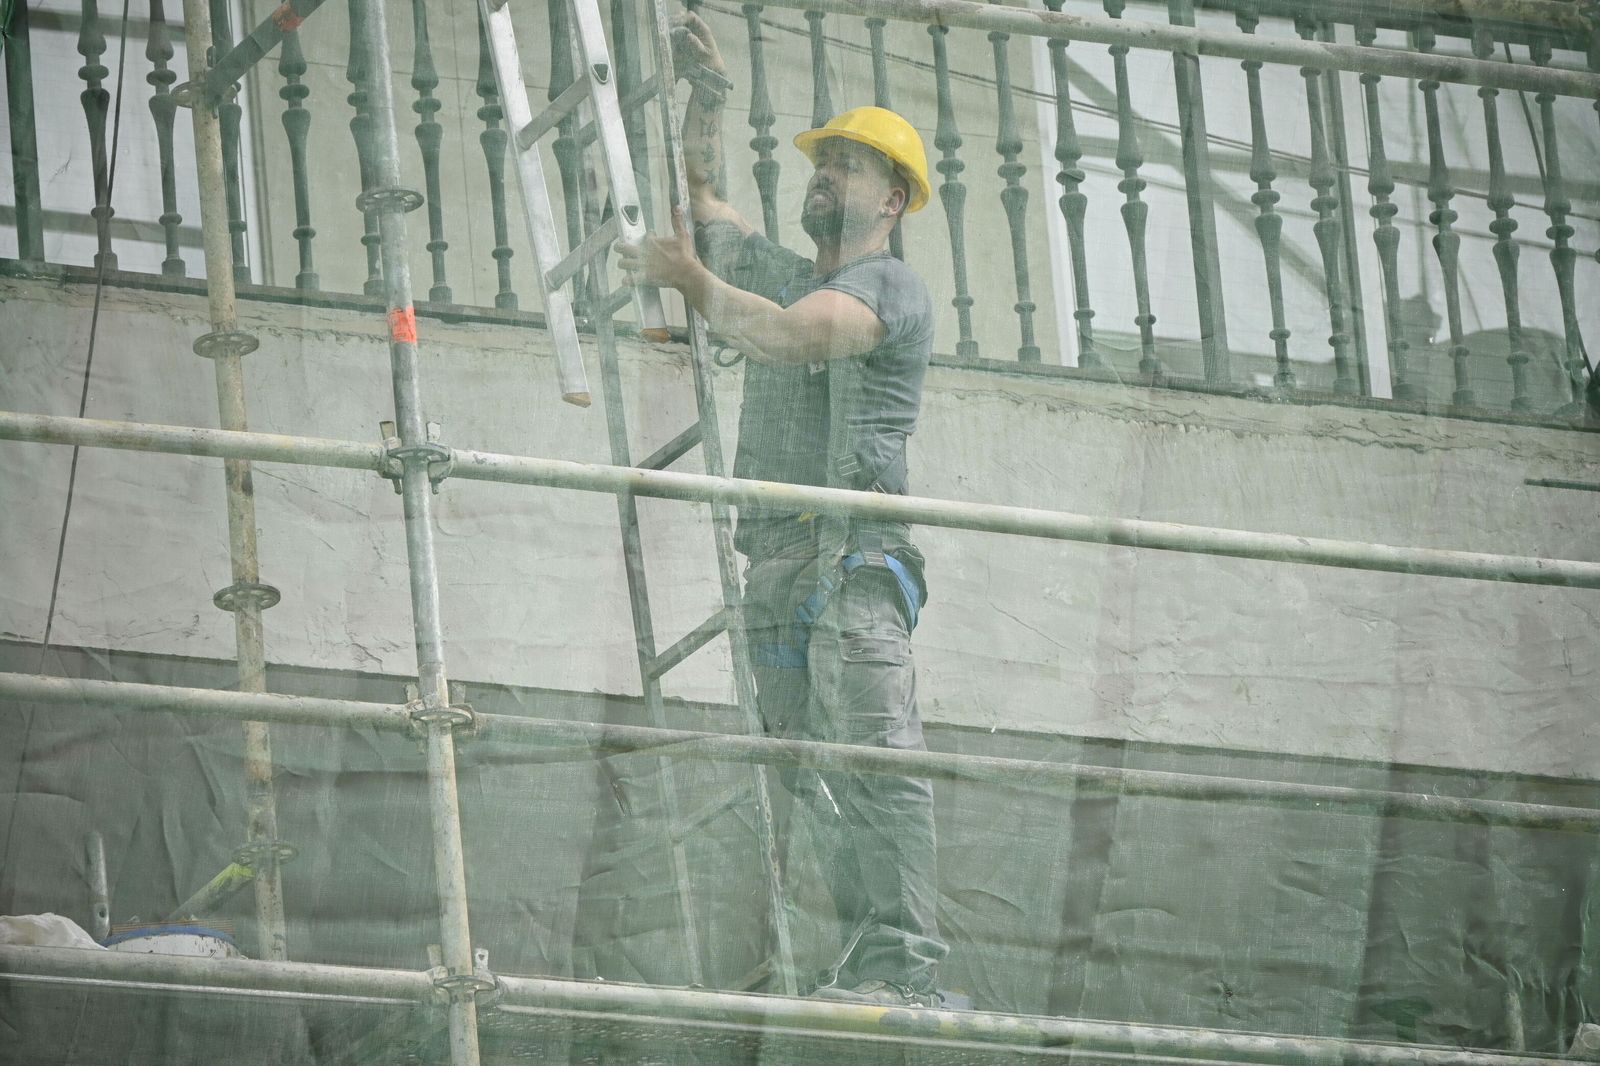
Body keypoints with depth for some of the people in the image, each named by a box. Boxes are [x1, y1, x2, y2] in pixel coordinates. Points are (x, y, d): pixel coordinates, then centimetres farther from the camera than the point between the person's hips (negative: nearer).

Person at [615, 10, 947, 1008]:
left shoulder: (893, 287, 1)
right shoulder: (784, 275, 28)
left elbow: (795, 336, -17)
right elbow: (704, 195, 38)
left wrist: (690, 279, -11)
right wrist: (709, 94, 24)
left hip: (853, 551, -9)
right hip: (776, 559, 9)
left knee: (878, 755, -19)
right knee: (817, 774, 0)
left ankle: (903, 967, -29)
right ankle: (870, 961, -4)